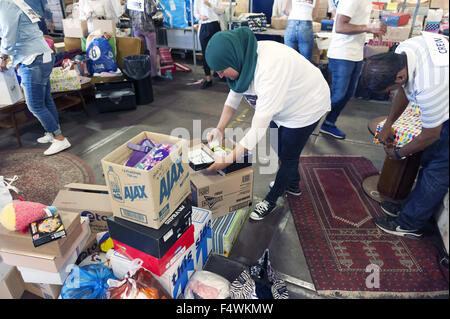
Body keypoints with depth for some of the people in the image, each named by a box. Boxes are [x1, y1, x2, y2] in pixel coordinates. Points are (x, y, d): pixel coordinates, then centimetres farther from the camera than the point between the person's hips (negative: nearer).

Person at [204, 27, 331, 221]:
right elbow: (234, 96, -2)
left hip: (306, 106, -8)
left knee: (288, 156, 5)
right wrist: (220, 129, -14)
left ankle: (271, 200, 27)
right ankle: (293, 185, 46)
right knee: (279, 148, 20)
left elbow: (259, 127, -43)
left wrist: (227, 160, -40)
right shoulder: (243, 60, -16)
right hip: (281, 105, 8)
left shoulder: (270, 67, -43)